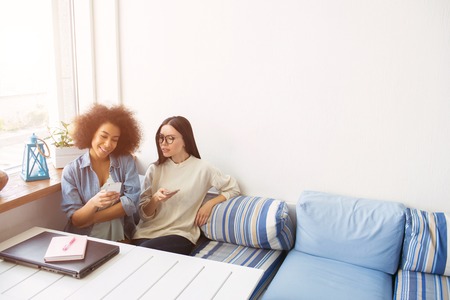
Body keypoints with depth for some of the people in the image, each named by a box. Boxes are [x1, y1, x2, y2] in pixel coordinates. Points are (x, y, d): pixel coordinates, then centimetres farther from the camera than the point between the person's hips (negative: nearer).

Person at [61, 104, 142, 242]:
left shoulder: (126, 161, 3)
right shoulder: (71, 171, 0)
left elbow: (132, 202, -6)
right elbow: (75, 220, -5)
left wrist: (91, 218, -8)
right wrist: (93, 203, -24)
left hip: (121, 239, 0)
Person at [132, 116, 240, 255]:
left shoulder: (202, 168, -1)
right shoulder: (154, 169, 7)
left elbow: (233, 189, 9)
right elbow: (144, 215, 7)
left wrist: (210, 203, -5)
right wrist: (155, 199, -14)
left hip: (181, 234, -2)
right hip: (147, 232, 3)